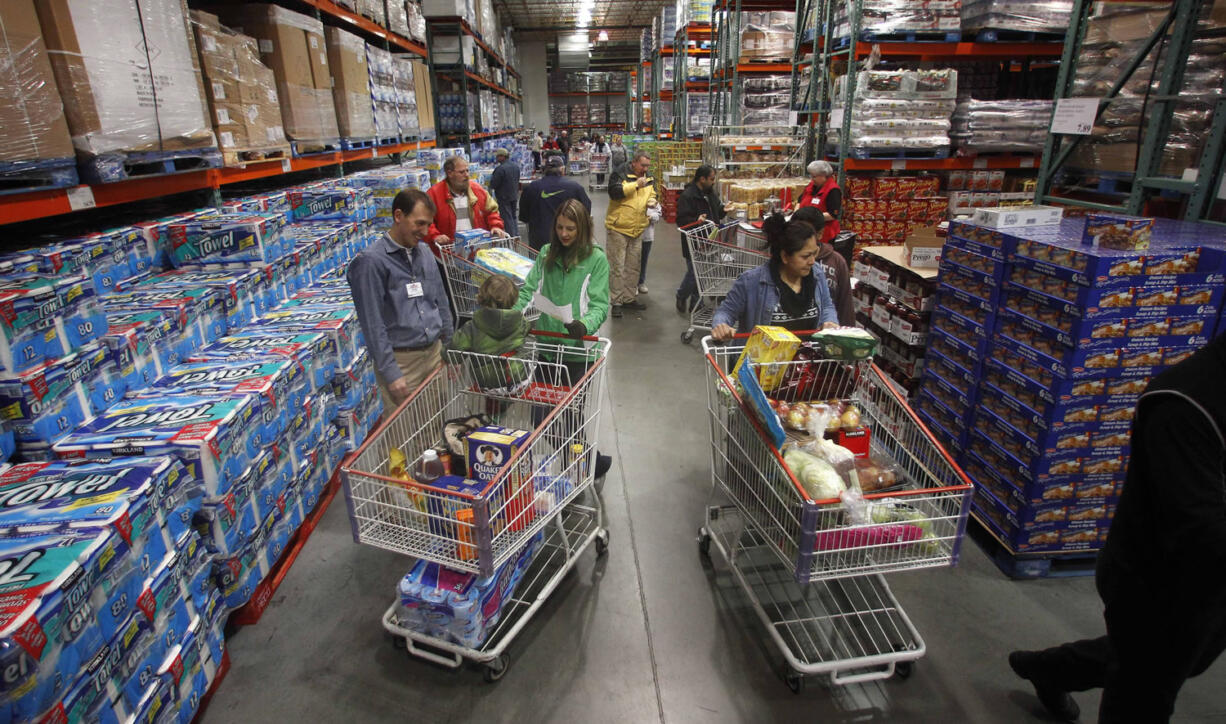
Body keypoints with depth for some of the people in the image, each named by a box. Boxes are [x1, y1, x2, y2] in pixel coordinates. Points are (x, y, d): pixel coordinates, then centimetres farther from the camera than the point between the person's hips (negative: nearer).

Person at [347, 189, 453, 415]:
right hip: (401, 360, -6)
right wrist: (391, 373, -16)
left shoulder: (424, 252, 8)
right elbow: (373, 324, -14)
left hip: (434, 352, 6)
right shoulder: (371, 261, -12)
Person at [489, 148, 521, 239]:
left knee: (507, 218, 2)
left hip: (504, 198, -8)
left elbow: (493, 184, -20)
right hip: (514, 195, 8)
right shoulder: (516, 166, 2)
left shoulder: (500, 169, -23)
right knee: (514, 217, 19)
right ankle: (516, 235, 24)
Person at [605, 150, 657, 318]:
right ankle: (616, 302, 3)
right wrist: (636, 185, -21)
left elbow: (652, 194, 25)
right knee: (617, 266, -3)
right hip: (618, 228, -6)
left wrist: (652, 201, 1)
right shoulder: (619, 173, -8)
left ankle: (629, 298, 25)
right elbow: (614, 192, -22)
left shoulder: (648, 178, 12)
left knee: (633, 266, 14)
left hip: (637, 229, 7)